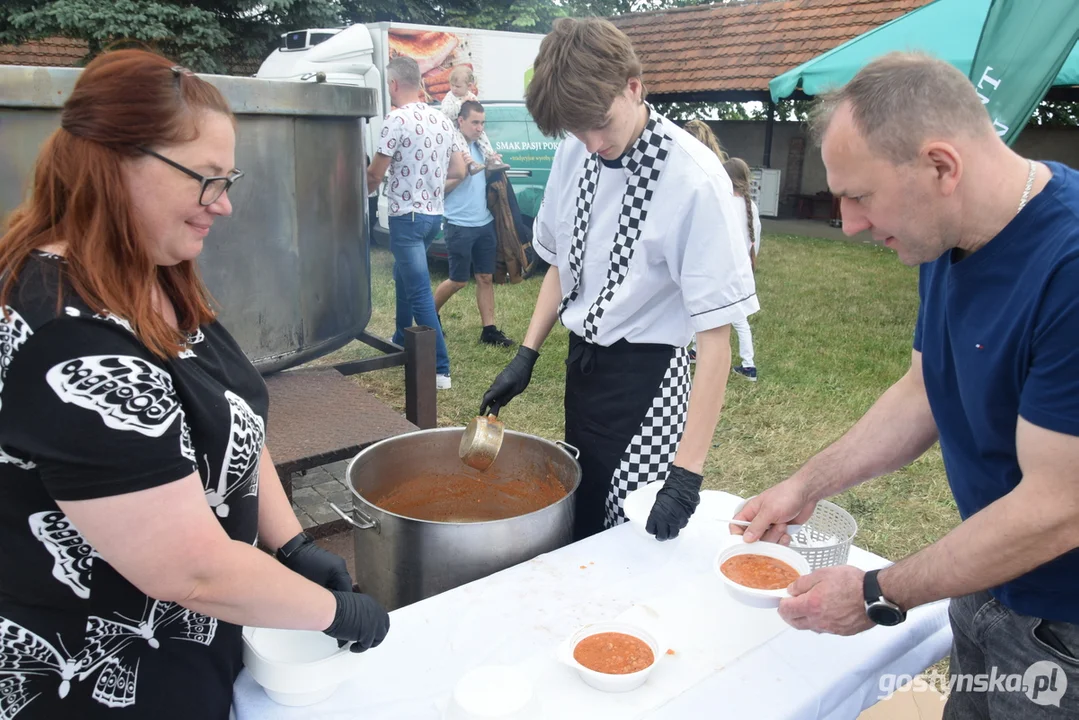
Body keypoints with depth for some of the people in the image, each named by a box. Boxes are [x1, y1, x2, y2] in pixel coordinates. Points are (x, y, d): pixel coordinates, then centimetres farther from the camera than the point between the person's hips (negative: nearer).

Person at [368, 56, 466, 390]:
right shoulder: (442, 121, 8)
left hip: (407, 216, -8)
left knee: (419, 293, -6)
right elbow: (459, 170, 12)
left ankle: (440, 370, -6)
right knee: (404, 275, 26)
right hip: (434, 214, 8)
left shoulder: (398, 119, -14)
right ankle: (402, 343, 40)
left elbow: (375, 175, -11)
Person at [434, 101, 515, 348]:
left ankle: (489, 330, 11)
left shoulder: (479, 147, 11)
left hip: (485, 223, 7)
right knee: (458, 280, 2)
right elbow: (441, 187, -12)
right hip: (459, 226, -7)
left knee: (486, 277, 6)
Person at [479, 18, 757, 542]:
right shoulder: (575, 153, -2)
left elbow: (715, 336, -22)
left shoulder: (695, 181, -22)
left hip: (646, 375, -6)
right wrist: (526, 356, 6)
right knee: (574, 523, 19)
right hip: (582, 361, 6)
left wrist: (687, 472, -24)